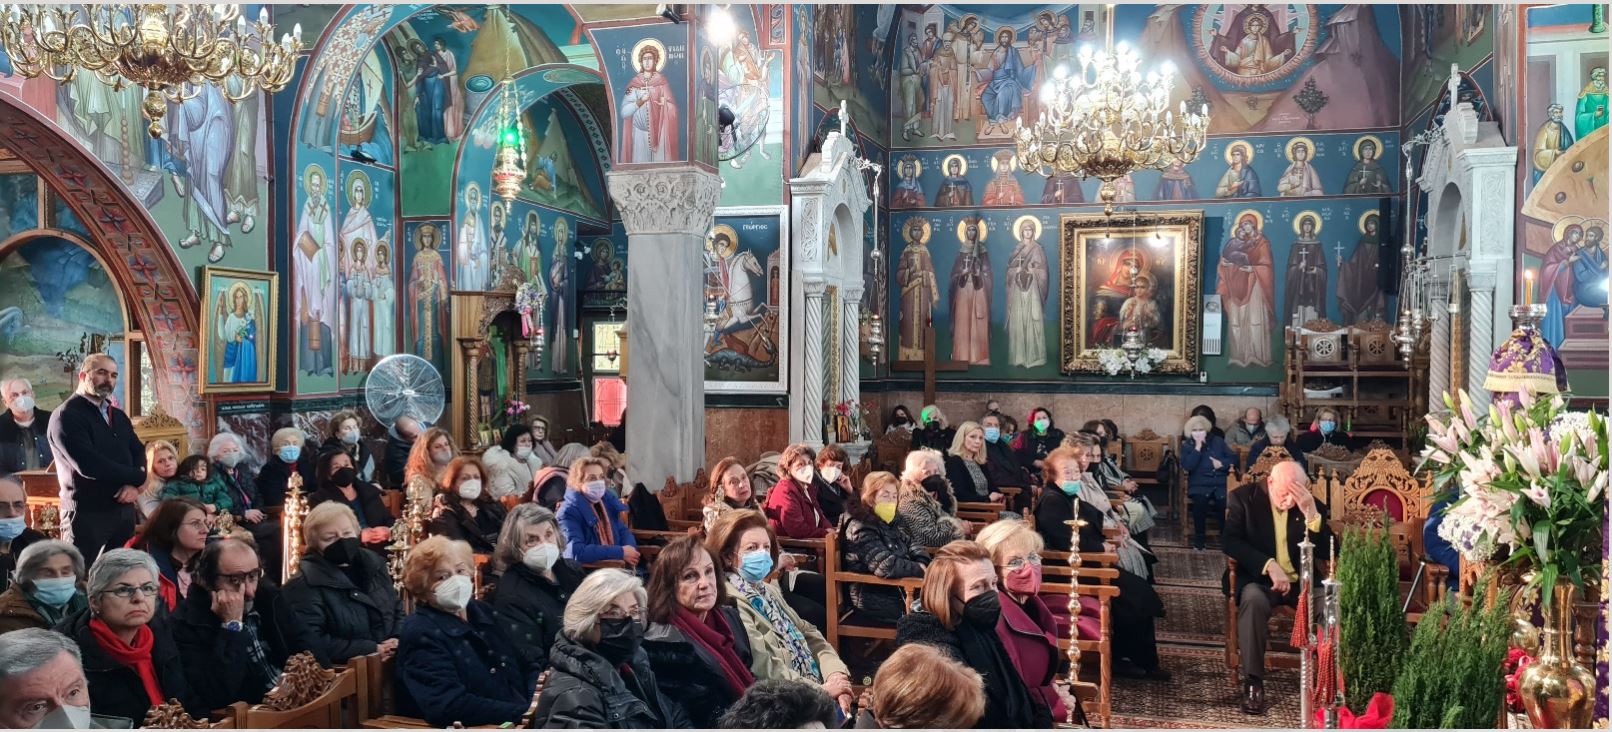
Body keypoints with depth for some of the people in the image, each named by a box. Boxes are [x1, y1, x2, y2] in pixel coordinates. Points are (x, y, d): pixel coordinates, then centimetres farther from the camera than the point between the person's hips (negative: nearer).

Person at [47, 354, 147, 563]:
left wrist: (134, 485, -14)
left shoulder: (119, 416, 17)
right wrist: (138, 477, -10)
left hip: (124, 510, 7)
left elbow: (138, 452, 8)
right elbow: (89, 466, -20)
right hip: (86, 513, -7)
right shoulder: (66, 416, -9)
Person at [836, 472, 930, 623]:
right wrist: (920, 569, -15)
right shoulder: (861, 528, -15)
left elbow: (912, 548, 15)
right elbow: (887, 566, -26)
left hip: (901, 590, 9)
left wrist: (922, 564, -7)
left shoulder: (887, 524, 13)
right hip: (879, 602, -9)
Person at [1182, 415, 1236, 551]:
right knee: (1200, 501, -33)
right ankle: (1199, 537, -15)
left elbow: (1234, 458, 12)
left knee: (1226, 502, -28)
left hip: (1220, 483, 2)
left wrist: (1222, 463, -6)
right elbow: (1187, 466, -8)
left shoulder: (1217, 441, 15)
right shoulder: (1186, 446, 9)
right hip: (1199, 485, -2)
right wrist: (1198, 447, -9)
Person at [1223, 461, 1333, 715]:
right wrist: (1269, 566, -23)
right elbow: (1231, 541, -12)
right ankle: (1253, 682, -27)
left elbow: (1328, 553, -4)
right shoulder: (1243, 497, -4)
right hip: (1259, 578, -3)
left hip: (1303, 580, 3)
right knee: (1253, 599, -36)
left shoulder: (1311, 504, 3)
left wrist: (1312, 514, -19)